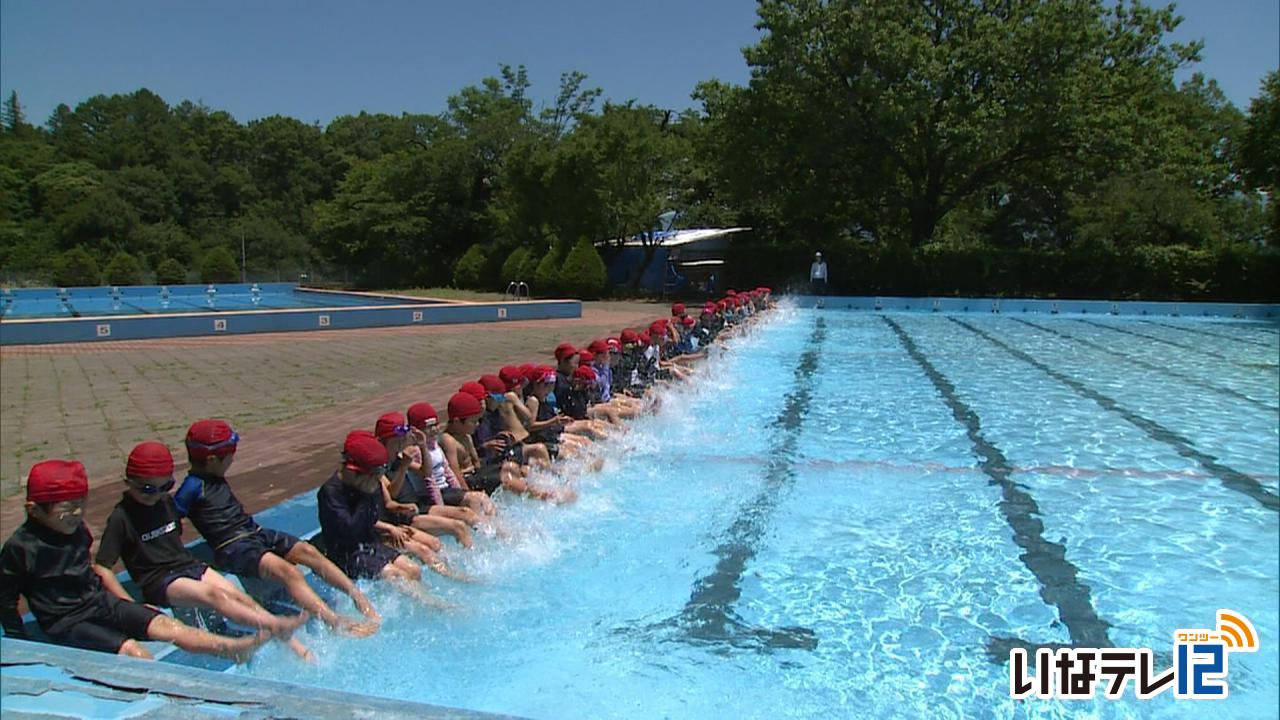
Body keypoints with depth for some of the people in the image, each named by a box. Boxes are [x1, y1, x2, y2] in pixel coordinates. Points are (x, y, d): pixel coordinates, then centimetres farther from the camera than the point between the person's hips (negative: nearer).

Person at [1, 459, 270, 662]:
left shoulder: (76, 531, 9)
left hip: (101, 602, 5)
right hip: (66, 622, -5)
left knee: (163, 624, -14)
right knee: (131, 650, -27)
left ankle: (234, 648, -27)